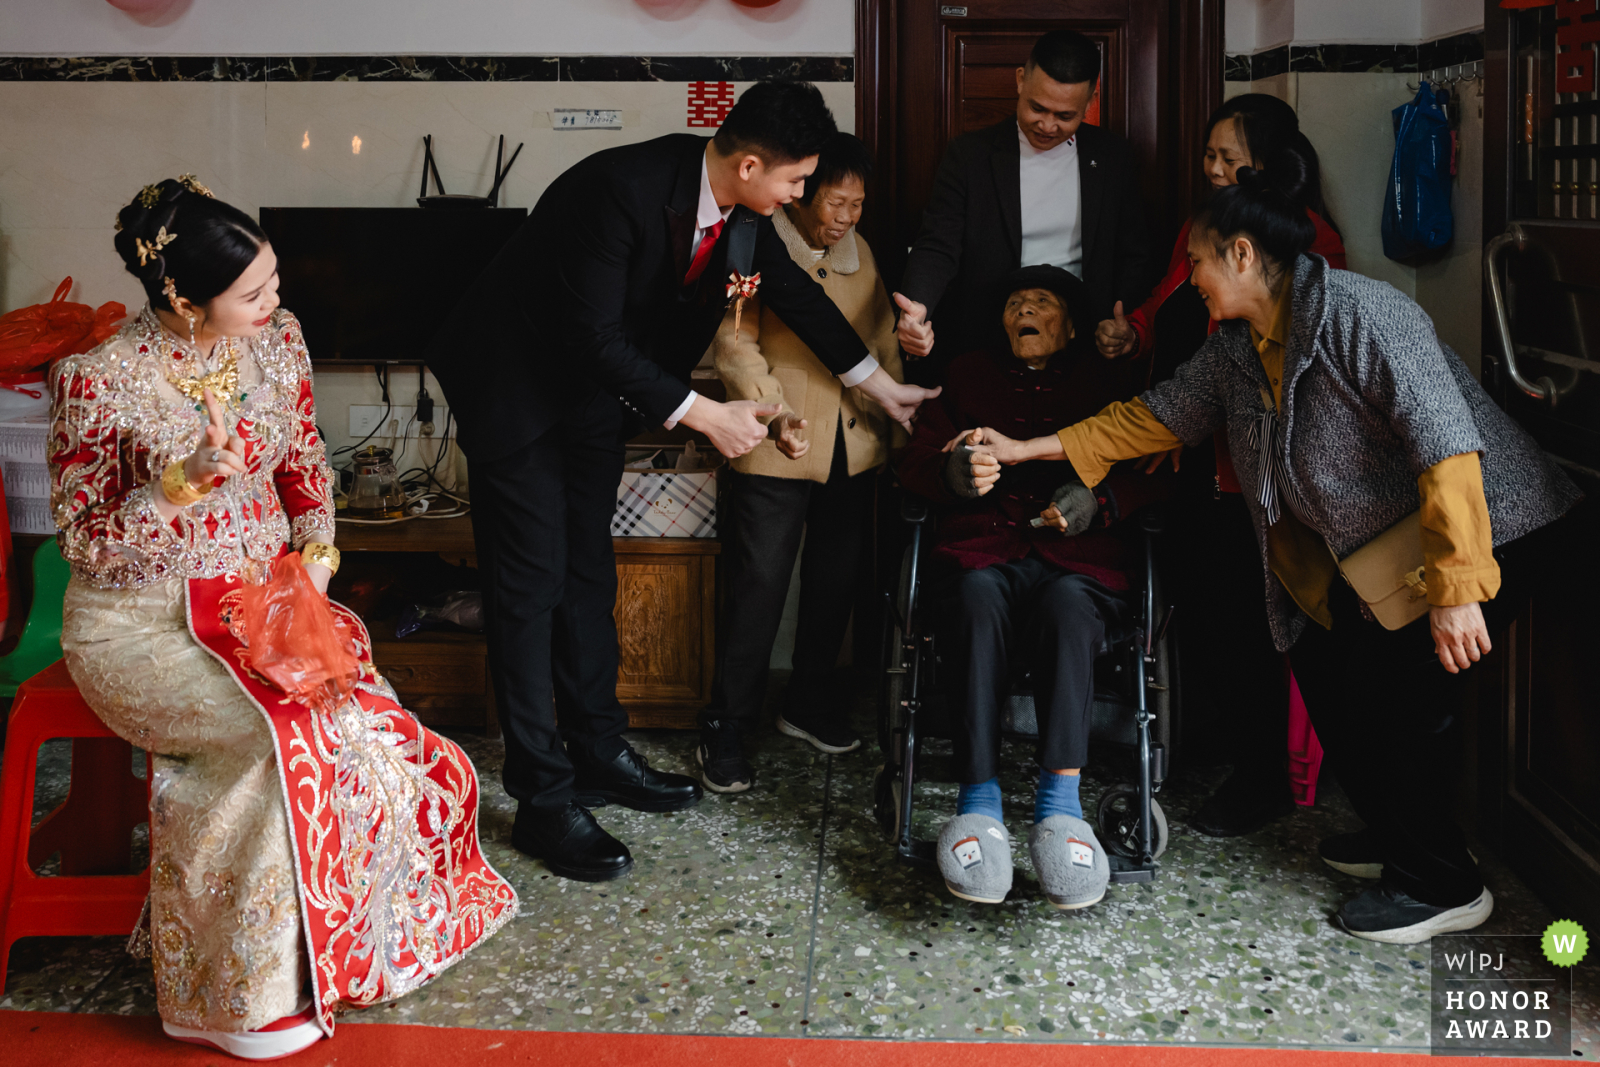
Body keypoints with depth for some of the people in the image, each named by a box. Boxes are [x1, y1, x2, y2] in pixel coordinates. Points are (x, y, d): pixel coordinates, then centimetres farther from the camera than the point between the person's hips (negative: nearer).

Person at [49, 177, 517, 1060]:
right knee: (295, 727, -29)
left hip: (263, 596, 5)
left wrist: (316, 545, -5)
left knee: (356, 711, -21)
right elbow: (86, 546, -12)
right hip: (139, 624, -5)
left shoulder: (275, 339, -1)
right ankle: (238, 995, -9)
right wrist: (184, 484, -27)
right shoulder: (98, 382, -17)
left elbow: (305, 462, 14)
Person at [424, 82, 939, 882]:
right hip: (517, 388, -8)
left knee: (588, 574, 14)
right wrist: (703, 414, -26)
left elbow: (794, 291, 9)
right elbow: (595, 336, -30)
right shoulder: (621, 190, -32)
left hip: (597, 389, 8)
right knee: (530, 584, -5)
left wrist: (880, 385, 17)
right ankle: (543, 799, -1)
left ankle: (598, 752, 26)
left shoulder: (742, 208, -7)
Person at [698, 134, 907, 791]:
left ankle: (810, 702, 32)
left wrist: (898, 428, 14)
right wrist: (774, 412, -27)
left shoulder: (859, 253, 13)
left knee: (836, 582, 14)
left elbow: (885, 345, 19)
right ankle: (726, 730, 5)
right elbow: (735, 343, -14)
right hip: (777, 449, -6)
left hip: (853, 447, 6)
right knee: (758, 587, -5)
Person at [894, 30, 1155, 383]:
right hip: (986, 348, -1)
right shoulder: (969, 154, 2)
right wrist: (917, 307, -26)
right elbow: (937, 247, -4)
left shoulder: (1110, 156, 9)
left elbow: (1134, 258, 13)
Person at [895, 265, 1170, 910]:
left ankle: (1059, 803, -46)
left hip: (1078, 558, -1)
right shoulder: (969, 377, 26)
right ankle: (978, 803, -43)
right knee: (979, 601, -36)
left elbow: (1152, 476, 11)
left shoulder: (1108, 384, 22)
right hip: (983, 551, 1)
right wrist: (954, 474, -9)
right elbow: (915, 462, 16)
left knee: (1067, 606, -37)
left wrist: (1100, 501, -10)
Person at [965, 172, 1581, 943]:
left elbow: (1446, 441, -30)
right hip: (1379, 547, 9)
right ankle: (1399, 831, 30)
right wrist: (1030, 450, 14)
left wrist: (1455, 590, -33)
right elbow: (1162, 414, 15)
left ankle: (1444, 886, 8)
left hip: (1489, 530, -9)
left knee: (1391, 706, -10)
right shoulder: (1237, 347, 4)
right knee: (1325, 673, 9)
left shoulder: (1358, 314, -24)